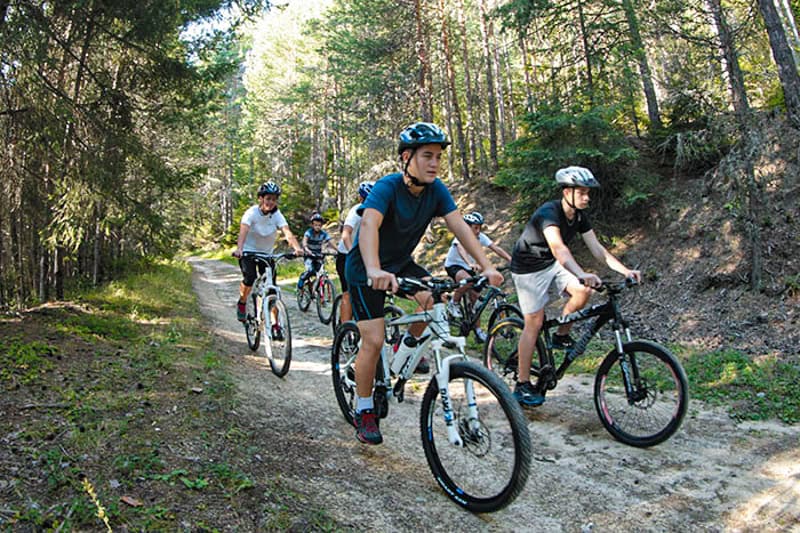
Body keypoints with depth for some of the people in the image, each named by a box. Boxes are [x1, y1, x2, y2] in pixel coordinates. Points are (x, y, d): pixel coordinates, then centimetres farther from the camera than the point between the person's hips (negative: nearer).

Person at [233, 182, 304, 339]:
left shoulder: (277, 214, -12)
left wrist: (297, 248, -46)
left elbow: (287, 232, -27)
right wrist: (239, 249, -54)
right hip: (248, 252, -2)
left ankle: (274, 324, 4)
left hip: (266, 253, 3)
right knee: (250, 278, -26)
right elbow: (243, 231, -35)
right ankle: (242, 303, 5)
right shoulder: (252, 212, -19)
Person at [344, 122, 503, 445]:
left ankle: (407, 347, 8)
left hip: (400, 262, 6)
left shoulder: (436, 189, -10)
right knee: (373, 341, -10)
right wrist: (374, 271, -62)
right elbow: (369, 225, -45)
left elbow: (459, 226, -15)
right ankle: (364, 412, 10)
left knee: (435, 298, -21)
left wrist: (486, 266, -26)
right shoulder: (387, 188, -28)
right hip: (365, 270, -5)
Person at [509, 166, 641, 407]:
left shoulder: (579, 216, -4)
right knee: (534, 323, -7)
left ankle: (561, 335, 7)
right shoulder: (549, 213, -29)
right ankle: (523, 386, 3)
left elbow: (596, 248, -4)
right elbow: (558, 247, -45)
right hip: (529, 268, -7)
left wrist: (625, 270, -15)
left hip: (552, 263, 7)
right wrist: (582, 274, -59)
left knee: (583, 291, -19)